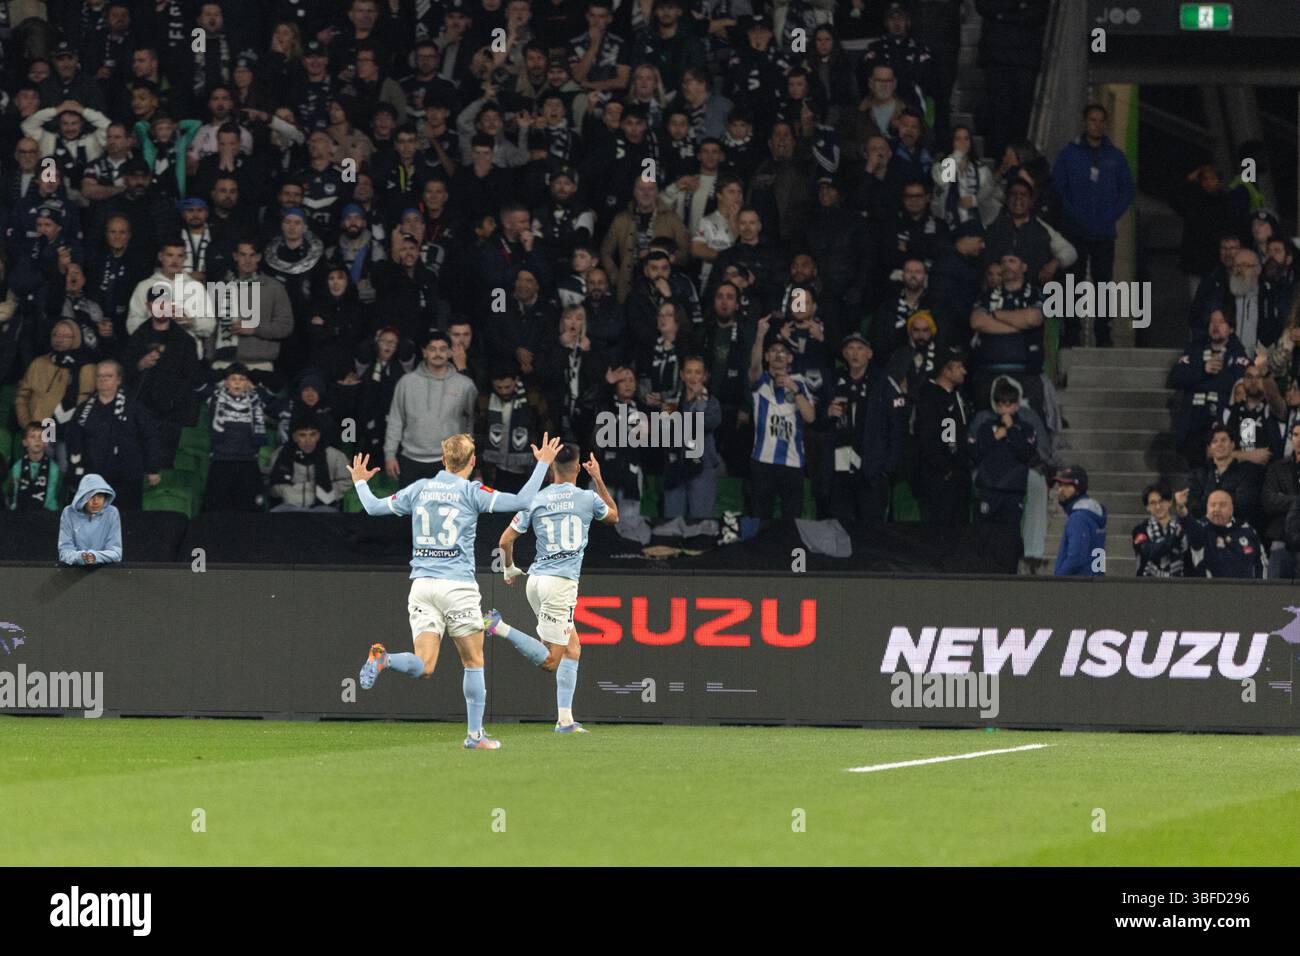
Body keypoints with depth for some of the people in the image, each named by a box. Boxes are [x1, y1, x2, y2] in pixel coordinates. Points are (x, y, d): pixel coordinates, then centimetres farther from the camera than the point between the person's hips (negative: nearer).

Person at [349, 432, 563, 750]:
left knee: (423, 667, -2)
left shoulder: (420, 489, 9)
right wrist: (543, 464, 5)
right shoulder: (471, 492, -3)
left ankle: (384, 659, -32)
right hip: (458, 586, -3)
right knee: (473, 662, 11)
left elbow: (374, 507, 17)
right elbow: (522, 501, -7)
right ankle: (475, 734, 10)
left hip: (422, 584, 4)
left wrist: (360, 482, 38)